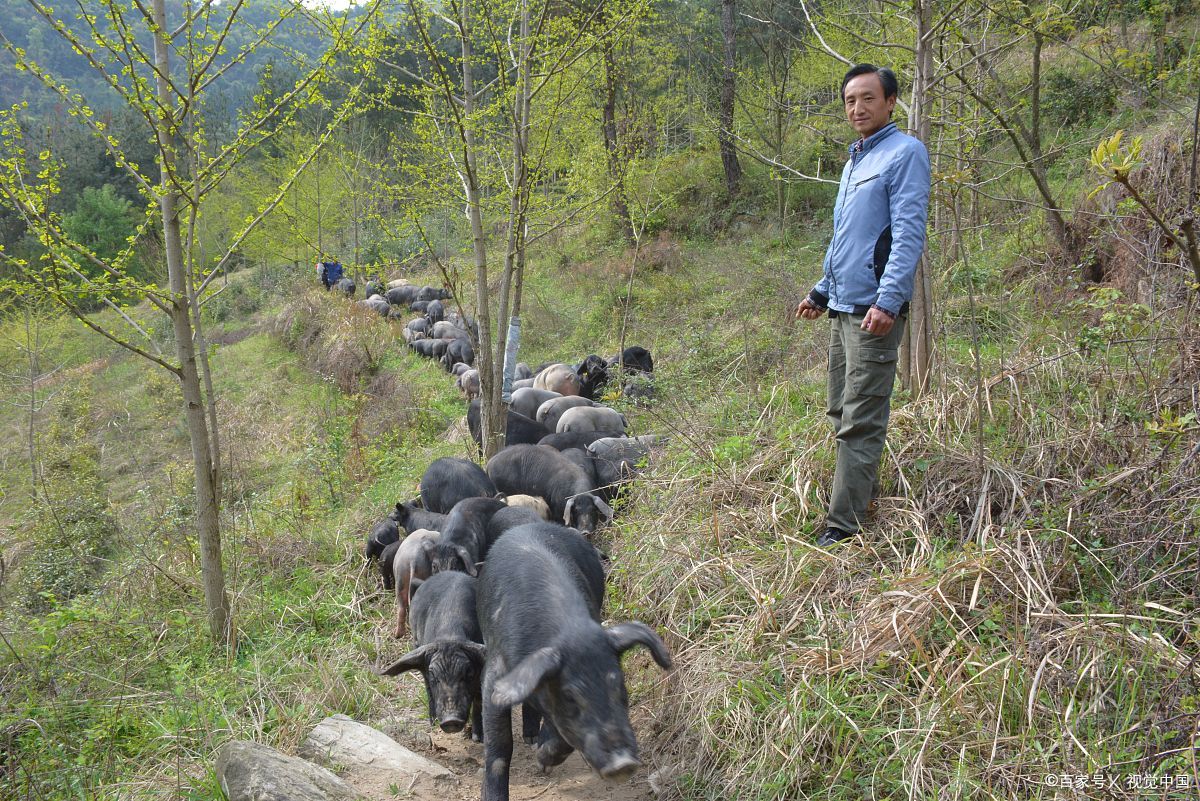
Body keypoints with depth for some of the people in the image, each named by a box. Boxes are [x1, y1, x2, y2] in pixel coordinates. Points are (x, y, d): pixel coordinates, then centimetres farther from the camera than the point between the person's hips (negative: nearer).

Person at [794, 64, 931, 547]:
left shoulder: (904, 153, -7)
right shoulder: (855, 162, 21)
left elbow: (908, 234, -17)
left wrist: (888, 300, -26)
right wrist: (822, 293, 31)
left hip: (873, 311, -9)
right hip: (842, 308, 9)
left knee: (860, 424, -8)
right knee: (841, 415, 14)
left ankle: (843, 527, -6)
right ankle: (858, 495, 25)